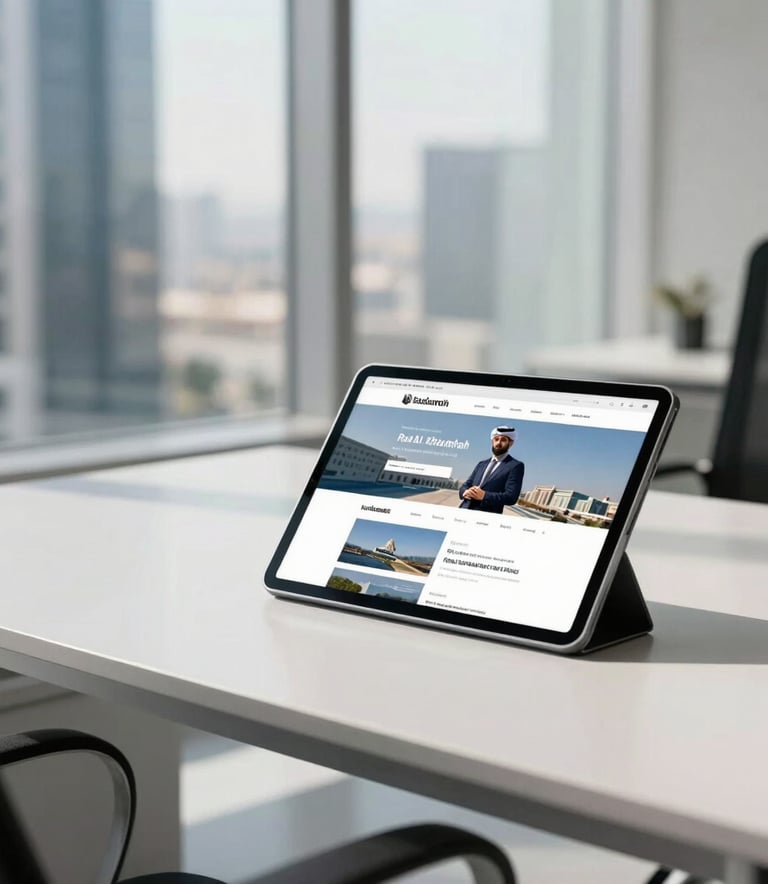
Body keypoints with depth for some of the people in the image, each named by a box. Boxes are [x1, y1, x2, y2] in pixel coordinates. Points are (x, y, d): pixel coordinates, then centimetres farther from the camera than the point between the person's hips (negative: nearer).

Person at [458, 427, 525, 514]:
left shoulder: (515, 466, 2)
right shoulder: (482, 464, 22)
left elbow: (511, 497, -8)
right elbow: (464, 486, 20)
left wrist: (484, 496, -17)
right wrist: (466, 492, -5)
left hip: (486, 516, -5)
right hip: (464, 511, 5)